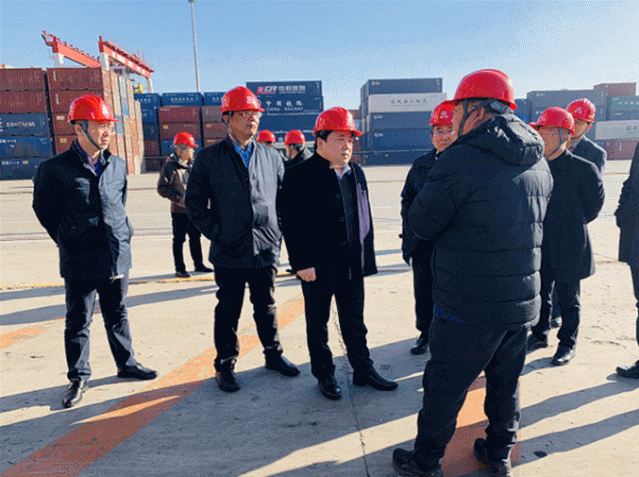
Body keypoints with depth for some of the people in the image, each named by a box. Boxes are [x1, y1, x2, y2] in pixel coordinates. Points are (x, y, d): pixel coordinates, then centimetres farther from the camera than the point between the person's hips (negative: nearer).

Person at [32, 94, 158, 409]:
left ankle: (126, 363, 33)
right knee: (78, 323, 9)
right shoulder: (55, 168, -8)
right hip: (79, 262, -4)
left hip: (117, 258, 4)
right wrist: (67, 239, 9)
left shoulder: (118, 165, 6)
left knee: (117, 315, 18)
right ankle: (78, 377, 25)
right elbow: (44, 209, 5)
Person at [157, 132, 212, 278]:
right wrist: (179, 199, -19)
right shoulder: (170, 166, -11)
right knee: (179, 240, 3)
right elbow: (162, 188, -14)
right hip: (179, 211, -7)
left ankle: (199, 264, 28)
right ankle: (179, 269, 12)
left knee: (195, 237, 15)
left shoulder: (192, 164, 10)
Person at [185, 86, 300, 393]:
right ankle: (225, 365, 27)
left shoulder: (271, 157, 8)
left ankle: (273, 355, 35)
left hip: (266, 250, 3)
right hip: (229, 253, -2)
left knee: (266, 307, 16)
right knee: (228, 312, 9)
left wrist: (278, 231, 6)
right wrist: (215, 233, -7)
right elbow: (194, 202, 0)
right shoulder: (208, 158, -2)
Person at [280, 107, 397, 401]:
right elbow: (292, 223, -14)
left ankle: (363, 371, 31)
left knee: (355, 322, 16)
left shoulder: (356, 173, 11)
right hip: (318, 267, -5)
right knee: (317, 325, 11)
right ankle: (324, 375, 28)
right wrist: (302, 263, -18)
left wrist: (366, 255, 13)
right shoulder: (301, 176, -10)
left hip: (352, 266, 6)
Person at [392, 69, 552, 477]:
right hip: (523, 301, 7)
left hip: (469, 307, -7)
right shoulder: (539, 164, 6)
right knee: (506, 382, 22)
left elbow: (421, 222, -12)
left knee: (445, 386, 10)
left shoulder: (461, 160, -19)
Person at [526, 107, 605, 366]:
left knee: (568, 299, 10)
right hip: (540, 246, 4)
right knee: (539, 293, 15)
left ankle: (567, 343, 27)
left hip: (569, 248, -4)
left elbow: (593, 205, 2)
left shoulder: (583, 169, -11)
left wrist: (570, 226, 7)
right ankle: (539, 335, 35)